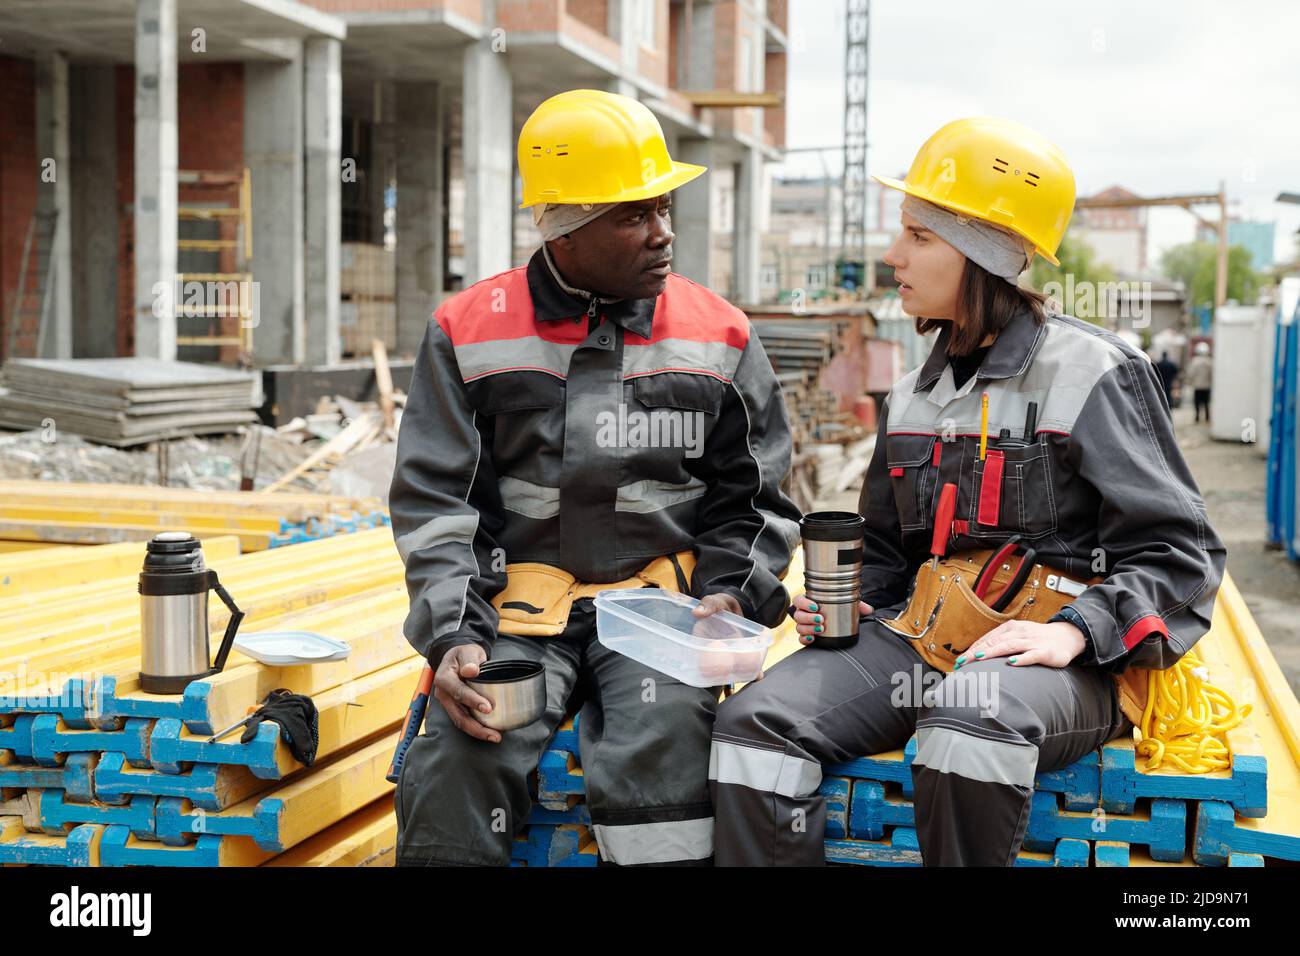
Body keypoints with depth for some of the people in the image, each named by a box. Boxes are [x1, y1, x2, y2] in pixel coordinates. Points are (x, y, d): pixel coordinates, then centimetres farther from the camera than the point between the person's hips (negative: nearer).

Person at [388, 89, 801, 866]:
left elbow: (754, 502, 13)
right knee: (453, 765, -24)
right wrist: (453, 635, -9)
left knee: (658, 758, -29)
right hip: (519, 605, 0)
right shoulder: (470, 332, 4)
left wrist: (731, 595, -5)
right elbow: (433, 502, 4)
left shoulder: (720, 338, 7)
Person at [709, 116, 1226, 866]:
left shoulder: (1092, 373, -4)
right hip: (925, 636, 6)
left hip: (1067, 662, -5)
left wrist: (1074, 632, -21)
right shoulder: (915, 396, 16)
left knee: (971, 715, -40)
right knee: (754, 723, -19)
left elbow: (1177, 553, -5)